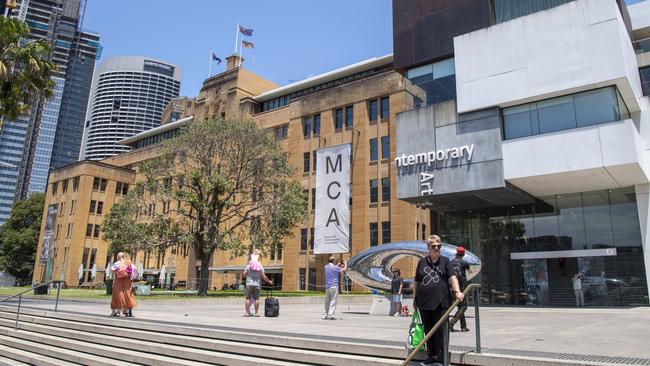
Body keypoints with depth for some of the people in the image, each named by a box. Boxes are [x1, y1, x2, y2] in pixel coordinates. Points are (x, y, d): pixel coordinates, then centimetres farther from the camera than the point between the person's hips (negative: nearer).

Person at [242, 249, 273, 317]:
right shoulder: (260, 266, 1)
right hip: (257, 284, 1)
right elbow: (264, 276, 1)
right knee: (256, 299, 4)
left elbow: (244, 274, 1)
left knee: (248, 298, 3)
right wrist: (269, 281, 15)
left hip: (249, 284, -1)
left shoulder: (248, 266, -2)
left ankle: (247, 312, 3)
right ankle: (256, 313, 5)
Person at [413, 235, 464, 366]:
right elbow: (416, 282, 14)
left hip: (440, 301, -2)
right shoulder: (422, 262, 10)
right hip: (424, 301, 3)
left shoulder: (445, 261, 5)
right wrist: (414, 299, 11)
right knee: (428, 330, 10)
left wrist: (457, 291, -24)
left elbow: (452, 277, -8)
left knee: (440, 330, 1)